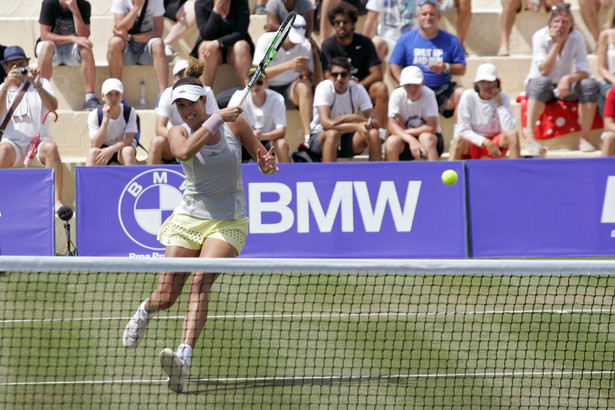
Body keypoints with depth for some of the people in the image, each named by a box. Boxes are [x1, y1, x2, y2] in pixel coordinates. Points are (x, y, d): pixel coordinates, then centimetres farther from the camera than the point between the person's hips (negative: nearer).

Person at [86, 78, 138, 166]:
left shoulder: (130, 112, -12)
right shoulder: (94, 115, -14)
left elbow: (128, 139, -19)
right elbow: (95, 145, -23)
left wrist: (111, 150, -37)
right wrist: (106, 119, -30)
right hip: (103, 148, 0)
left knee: (128, 151, -34)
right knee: (92, 151, -33)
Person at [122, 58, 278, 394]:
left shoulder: (235, 124, -2)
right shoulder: (179, 133, -3)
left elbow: (259, 152, 13)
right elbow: (184, 152, -28)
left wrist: (267, 163, -10)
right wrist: (216, 120, -29)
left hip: (229, 223, -1)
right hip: (189, 218, 1)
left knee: (201, 282, -26)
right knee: (166, 298, -1)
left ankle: (184, 357, -39)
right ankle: (145, 311, 39)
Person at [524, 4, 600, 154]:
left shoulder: (577, 38, -8)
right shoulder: (540, 37, -15)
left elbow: (584, 72, -14)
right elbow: (544, 71, -25)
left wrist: (567, 79, -36)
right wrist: (557, 43, -28)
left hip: (565, 86, 3)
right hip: (537, 86, -3)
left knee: (590, 85, -26)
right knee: (542, 82, -39)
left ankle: (584, 139, -26)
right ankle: (530, 135, -44)